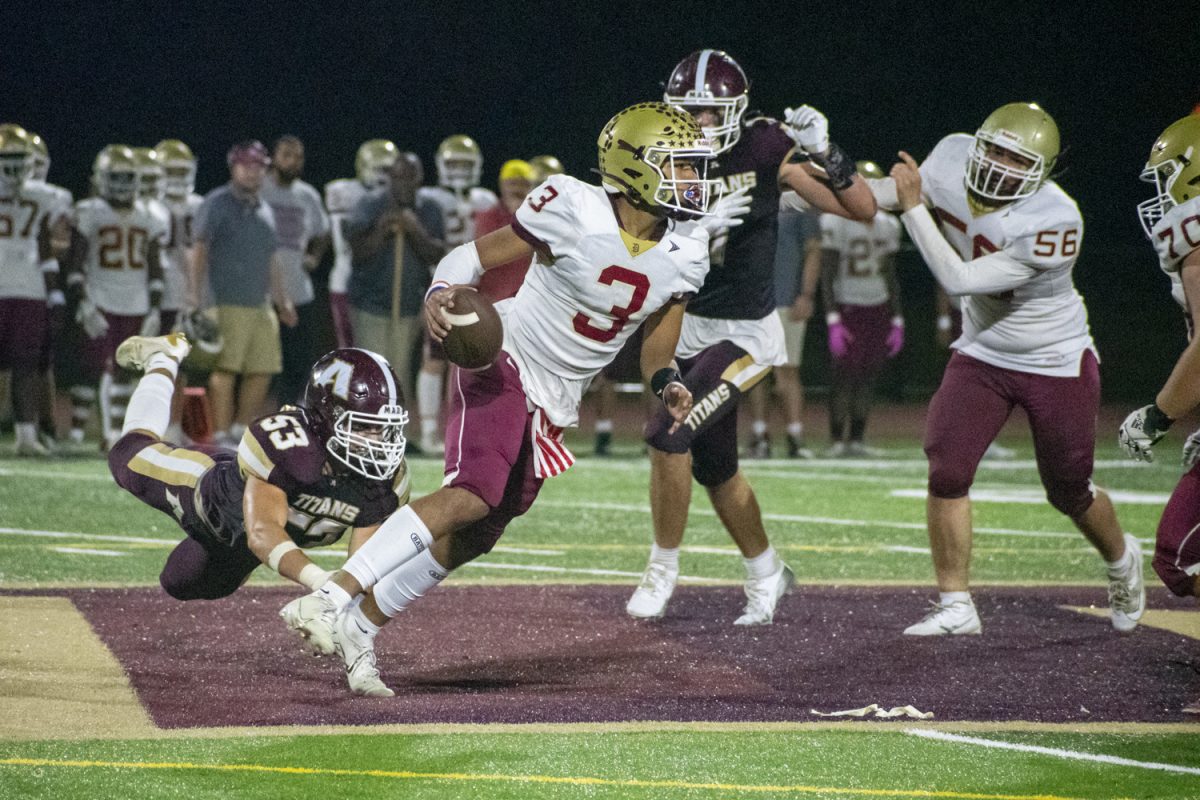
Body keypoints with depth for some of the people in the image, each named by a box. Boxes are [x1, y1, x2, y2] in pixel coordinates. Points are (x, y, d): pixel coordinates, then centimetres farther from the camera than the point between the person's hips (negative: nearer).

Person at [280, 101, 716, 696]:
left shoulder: (684, 256, 1)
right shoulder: (576, 212, -17)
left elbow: (656, 351, 11)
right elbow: (478, 254, -9)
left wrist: (668, 386, -10)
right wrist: (440, 295, -27)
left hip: (553, 403, 7)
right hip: (507, 359, -7)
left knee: (477, 535, 3)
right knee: (471, 495, -27)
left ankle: (360, 627, 15)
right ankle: (331, 598, -29)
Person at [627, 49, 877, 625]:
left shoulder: (765, 152, -12)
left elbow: (862, 210, -12)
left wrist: (821, 154, -27)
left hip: (744, 334, -5)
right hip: (689, 328, 5)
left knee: (668, 434, -20)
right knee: (714, 468, 15)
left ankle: (663, 569, -2)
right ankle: (766, 574, 38)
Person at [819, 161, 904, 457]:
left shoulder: (888, 224, 8)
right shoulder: (836, 221, -10)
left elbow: (890, 277, 14)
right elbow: (827, 276, -11)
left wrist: (897, 322, 10)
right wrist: (833, 321, -18)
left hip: (879, 309, 5)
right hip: (847, 307, -5)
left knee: (868, 377, 2)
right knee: (845, 375, -9)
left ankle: (857, 438, 8)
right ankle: (836, 439, -2)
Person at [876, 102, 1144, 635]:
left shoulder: (1053, 223, -33)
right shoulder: (953, 157, -16)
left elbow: (960, 281, -35)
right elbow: (876, 197, 5)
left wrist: (914, 208, -31)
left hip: (1057, 363, -4)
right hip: (982, 354, 4)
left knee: (1069, 492, 9)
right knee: (947, 471, -12)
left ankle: (1121, 560, 42)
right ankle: (956, 606, -2)